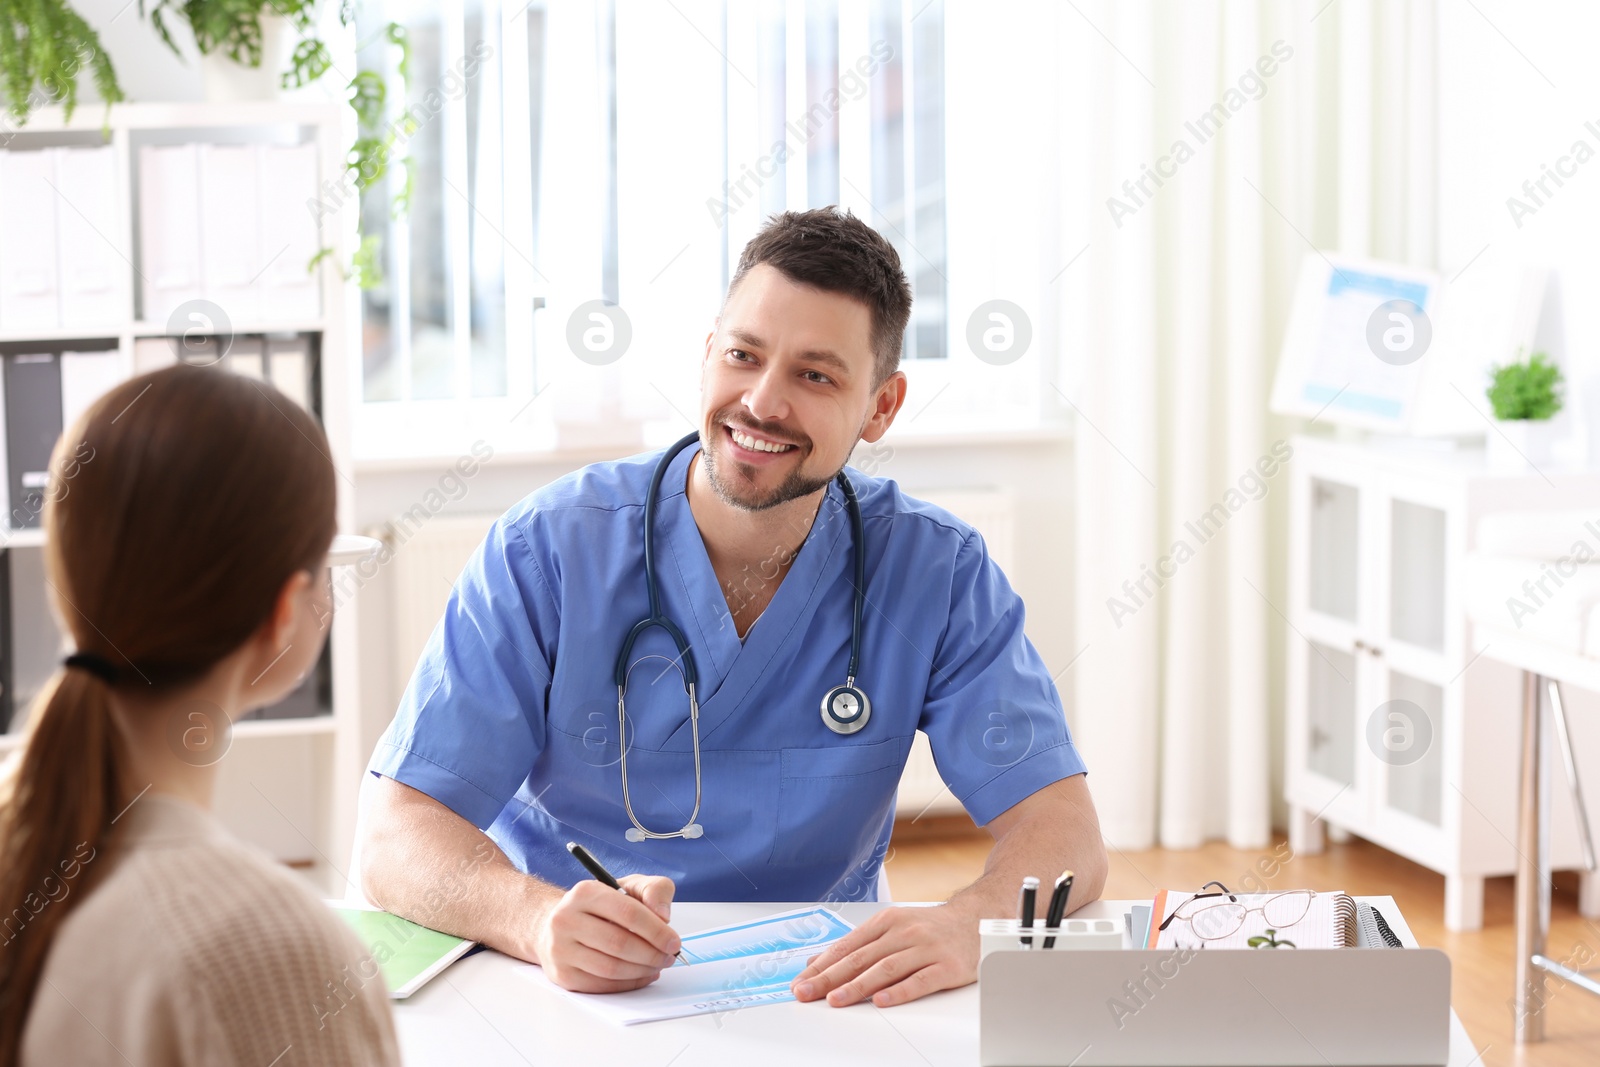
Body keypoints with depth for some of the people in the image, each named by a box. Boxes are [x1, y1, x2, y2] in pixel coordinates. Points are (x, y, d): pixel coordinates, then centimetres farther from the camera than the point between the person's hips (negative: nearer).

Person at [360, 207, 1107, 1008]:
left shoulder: (935, 573, -1)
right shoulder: (549, 552, -7)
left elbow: (1060, 825, -7)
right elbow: (394, 838, -12)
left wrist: (971, 923, -31)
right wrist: (539, 919, -34)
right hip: (563, 1002, 0)